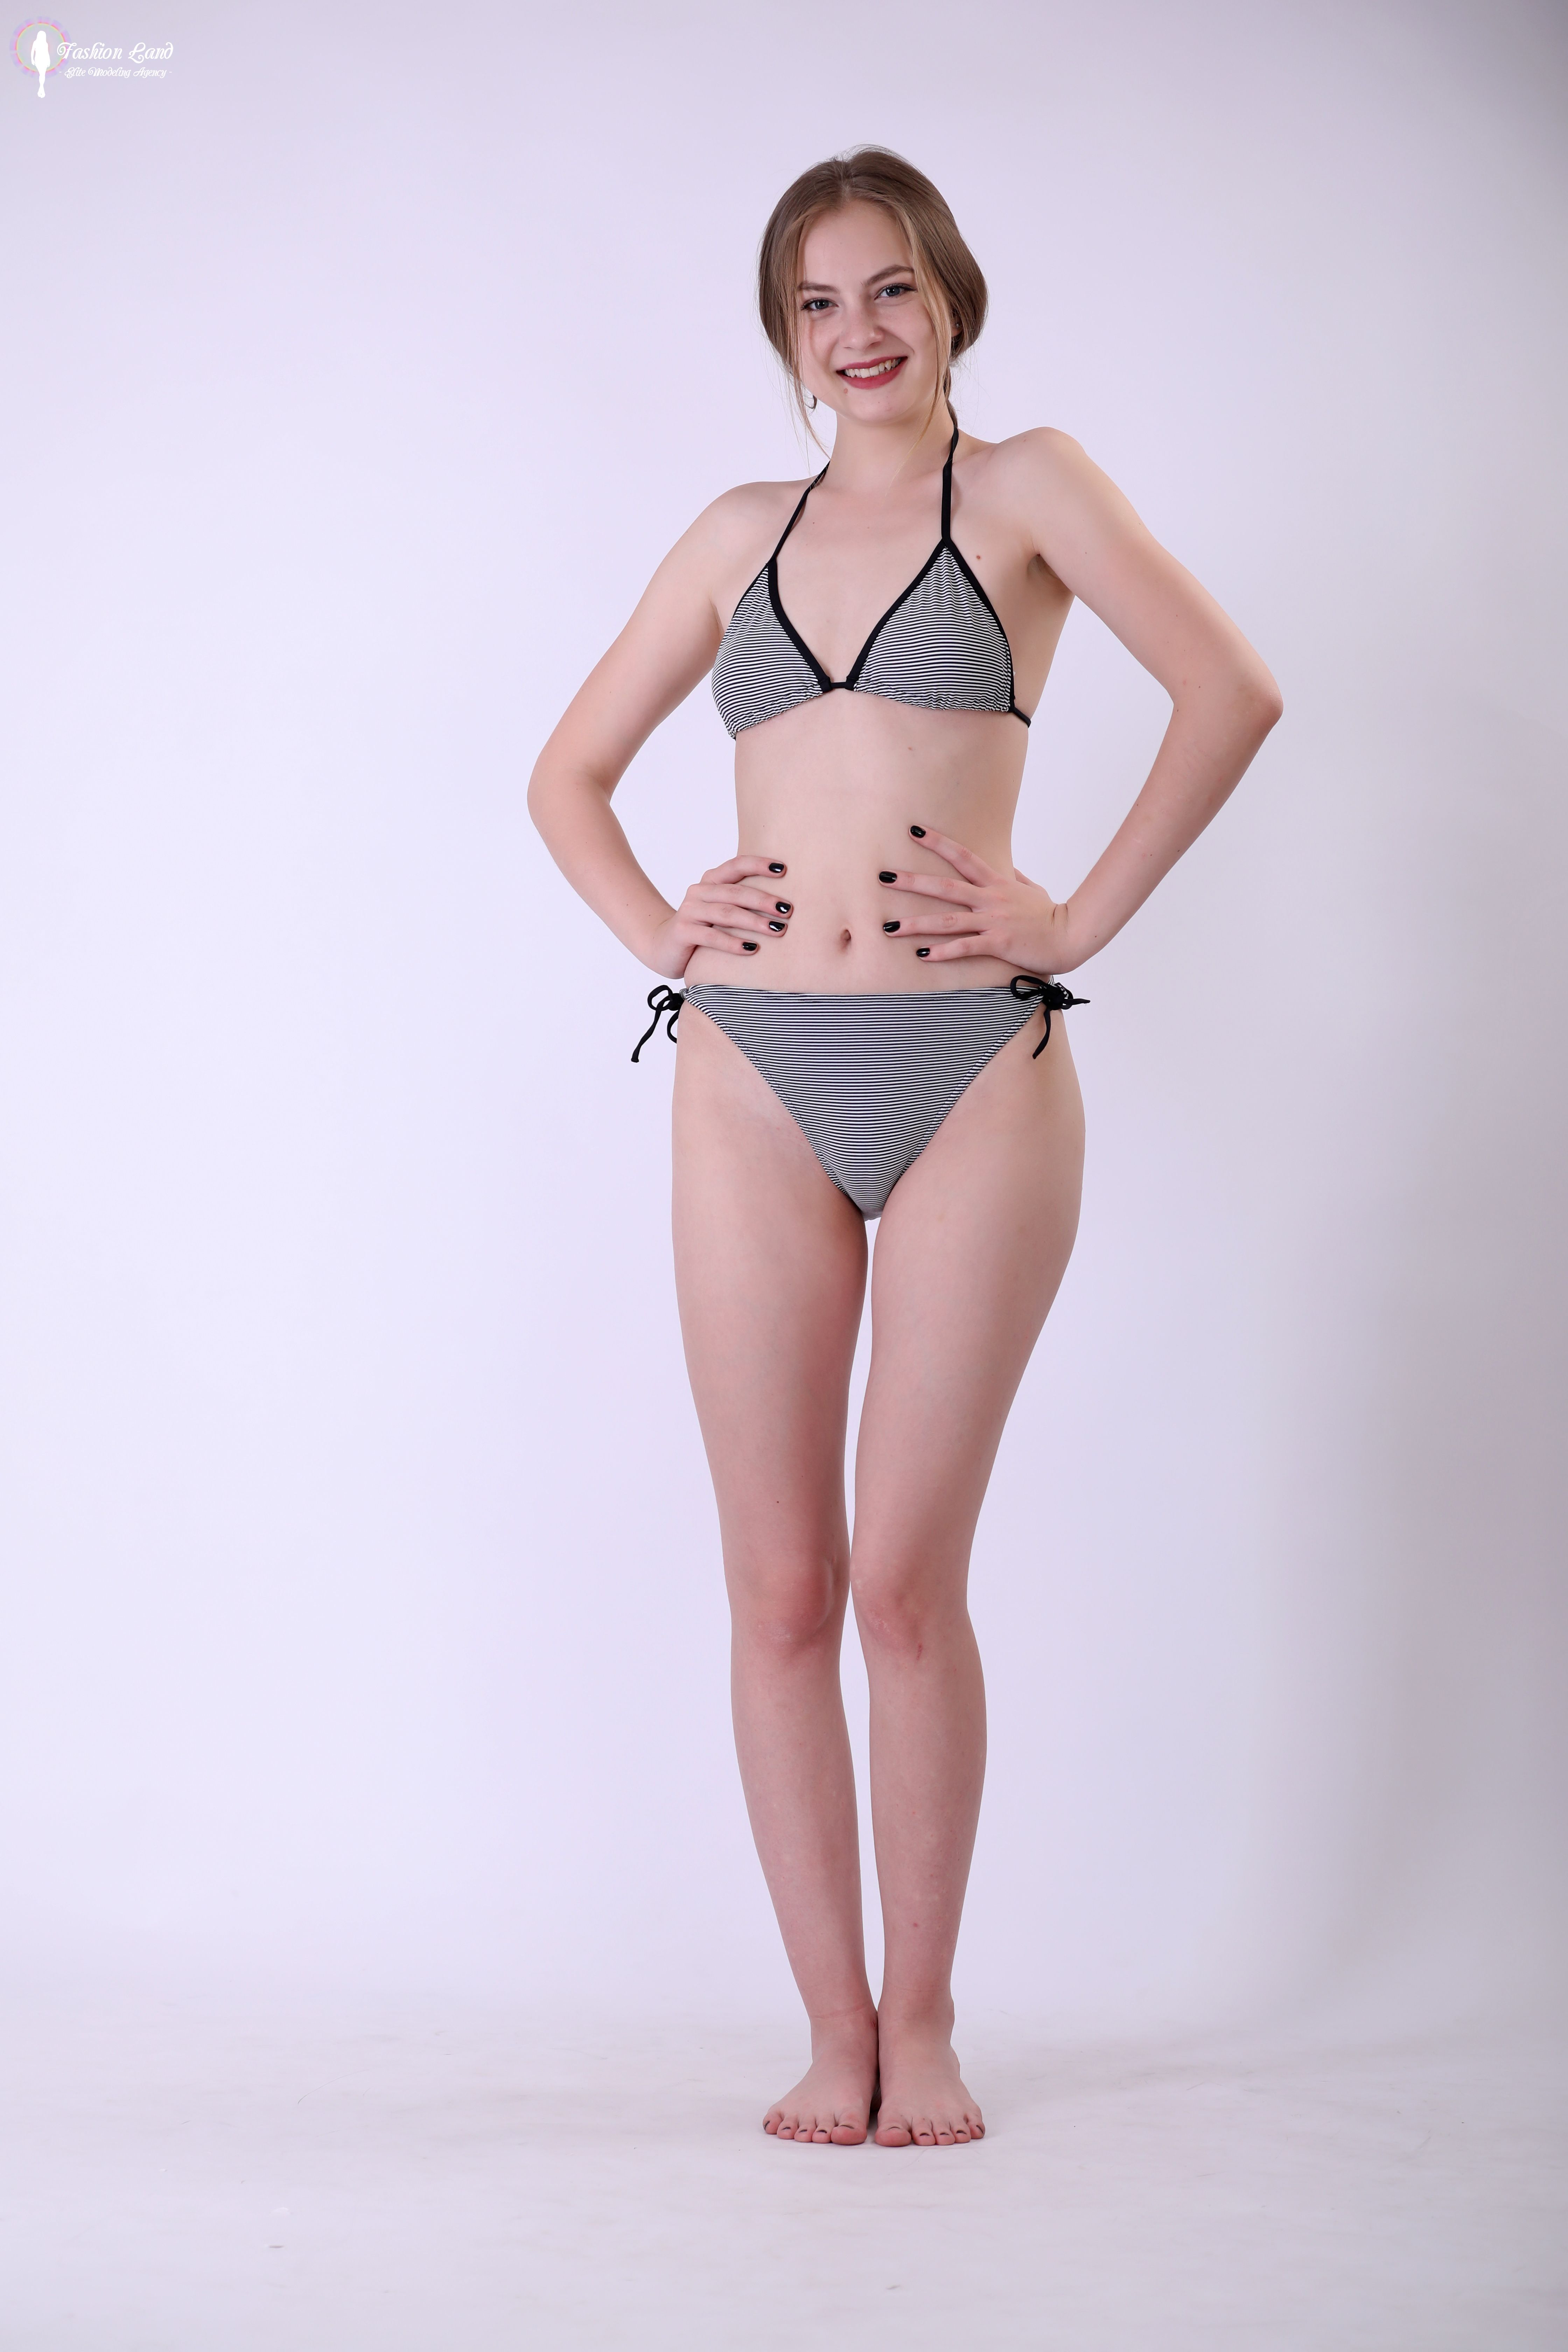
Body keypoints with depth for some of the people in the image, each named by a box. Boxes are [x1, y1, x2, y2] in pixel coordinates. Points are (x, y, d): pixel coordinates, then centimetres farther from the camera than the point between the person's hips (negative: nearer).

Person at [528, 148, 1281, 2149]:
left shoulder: (1023, 487, 6)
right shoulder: (739, 535, 16)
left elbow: (1232, 692, -5)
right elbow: (567, 772, 22)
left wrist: (1087, 916, -8)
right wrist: (658, 930, 6)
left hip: (974, 1077, -3)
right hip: (757, 1081, 3)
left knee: (908, 1581, -2)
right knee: (781, 1586, 2)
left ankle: (924, 2021, 14)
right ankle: (833, 2027, 14)